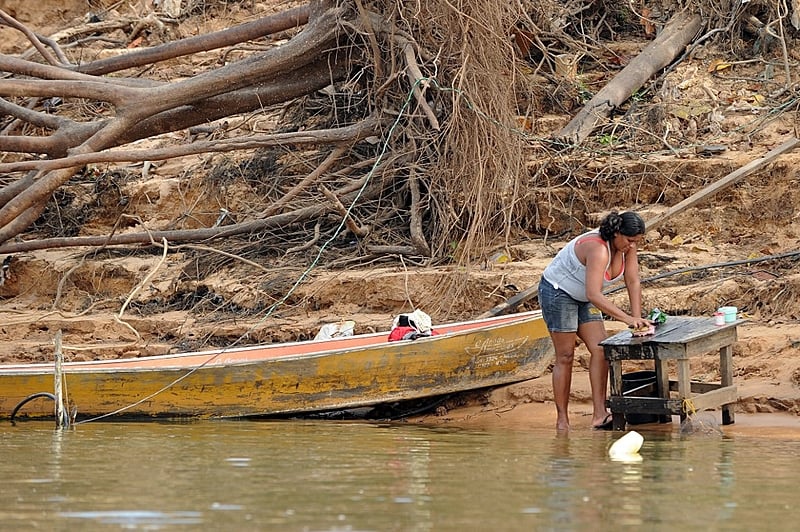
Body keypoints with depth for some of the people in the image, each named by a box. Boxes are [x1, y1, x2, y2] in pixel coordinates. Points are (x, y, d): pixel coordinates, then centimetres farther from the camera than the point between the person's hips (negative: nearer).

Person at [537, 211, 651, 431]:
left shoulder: (626, 245, -11)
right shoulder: (598, 249, -36)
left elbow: (633, 282, -8)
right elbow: (594, 295, -43)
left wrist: (637, 318, -17)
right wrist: (627, 318, -45)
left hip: (582, 298, 8)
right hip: (557, 291, -8)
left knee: (600, 349, -5)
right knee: (565, 357, -6)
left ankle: (599, 415, -8)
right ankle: (562, 421, 1)